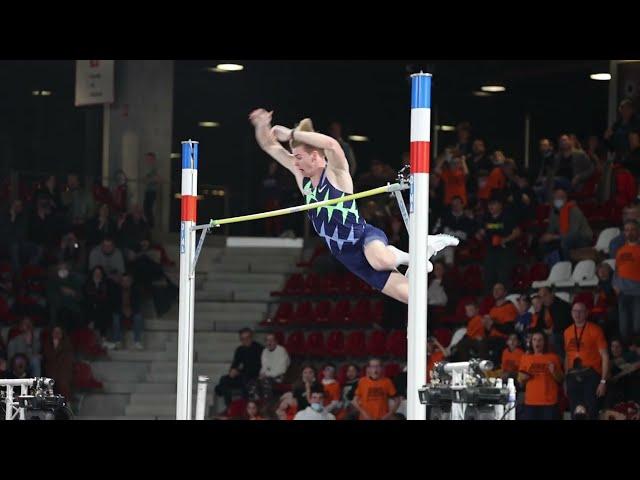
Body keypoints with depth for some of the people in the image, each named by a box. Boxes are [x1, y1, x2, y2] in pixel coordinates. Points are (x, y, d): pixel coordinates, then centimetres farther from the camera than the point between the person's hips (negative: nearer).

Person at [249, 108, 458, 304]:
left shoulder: (335, 173, -12)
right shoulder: (301, 175, 7)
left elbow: (331, 144, -36)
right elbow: (269, 145, 8)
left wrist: (291, 133, -32)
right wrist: (262, 125, -15)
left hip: (364, 237, -6)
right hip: (347, 256, 6)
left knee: (380, 260, -41)